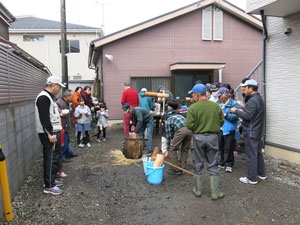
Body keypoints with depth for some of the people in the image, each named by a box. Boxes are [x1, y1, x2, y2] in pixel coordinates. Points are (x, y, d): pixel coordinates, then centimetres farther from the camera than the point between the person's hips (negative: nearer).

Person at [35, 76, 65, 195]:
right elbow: (44, 118, -24)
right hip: (49, 134, -11)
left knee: (53, 158, 18)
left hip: (53, 132, 11)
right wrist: (50, 133, -26)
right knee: (51, 159, -5)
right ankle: (49, 186, 3)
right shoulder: (44, 97, -17)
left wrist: (59, 113, 16)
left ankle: (51, 180, 31)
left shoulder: (49, 96, 17)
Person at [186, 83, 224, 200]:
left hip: (198, 138, -2)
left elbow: (189, 125, -16)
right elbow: (221, 121, 4)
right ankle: (215, 193, 17)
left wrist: (197, 128, 5)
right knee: (213, 166, 11)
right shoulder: (216, 106, -3)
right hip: (213, 137, 2)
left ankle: (197, 190, 26)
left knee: (198, 165, 13)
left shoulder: (193, 108, -13)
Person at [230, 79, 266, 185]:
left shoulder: (252, 101, -20)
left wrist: (236, 111, -14)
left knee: (251, 156, -2)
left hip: (251, 133, -11)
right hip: (257, 132, 11)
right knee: (258, 153, 20)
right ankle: (261, 173, 32)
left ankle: (252, 178, 7)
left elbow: (248, 116, -25)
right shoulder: (259, 99, 14)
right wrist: (243, 111, 10)